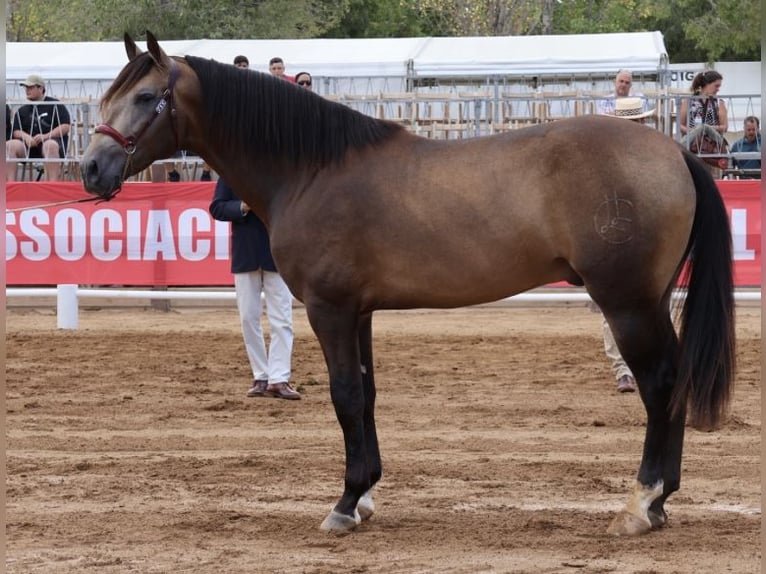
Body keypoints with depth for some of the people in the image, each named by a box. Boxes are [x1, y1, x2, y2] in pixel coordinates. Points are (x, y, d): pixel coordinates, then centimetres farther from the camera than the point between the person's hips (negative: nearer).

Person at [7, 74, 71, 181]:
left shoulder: (55, 105, 6)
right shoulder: (22, 110, 19)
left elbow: (66, 127, -3)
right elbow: (16, 131, 14)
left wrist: (45, 136, -15)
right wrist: (26, 136, -10)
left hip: (52, 141, -4)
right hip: (28, 146, 4)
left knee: (50, 145, -41)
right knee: (9, 145, -25)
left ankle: (53, 182, -47)